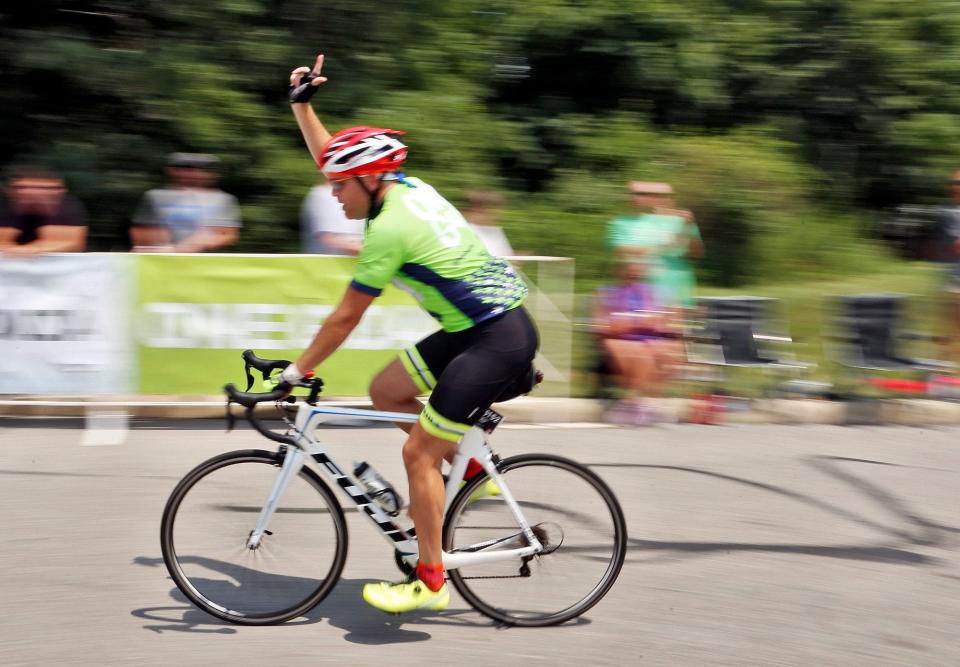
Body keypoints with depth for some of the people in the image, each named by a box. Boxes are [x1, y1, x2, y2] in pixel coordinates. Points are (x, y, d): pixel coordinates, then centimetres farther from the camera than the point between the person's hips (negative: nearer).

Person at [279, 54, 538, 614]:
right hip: (484, 323, 10)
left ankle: (430, 580, 2)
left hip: (497, 340, -10)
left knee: (419, 452, -7)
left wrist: (296, 372, -5)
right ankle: (469, 466, 22)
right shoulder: (404, 185, 7)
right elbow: (329, 154, 24)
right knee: (385, 391, 14)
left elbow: (345, 319, -14)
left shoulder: (388, 229, -19)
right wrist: (301, 104, 19)